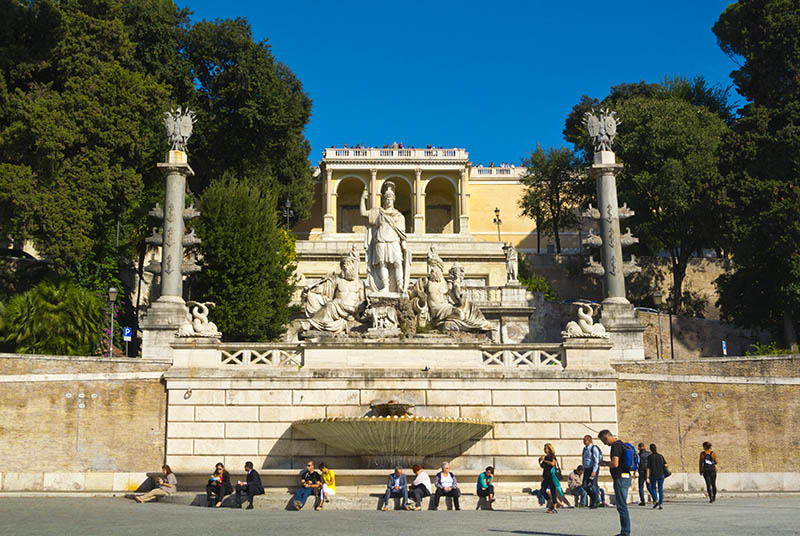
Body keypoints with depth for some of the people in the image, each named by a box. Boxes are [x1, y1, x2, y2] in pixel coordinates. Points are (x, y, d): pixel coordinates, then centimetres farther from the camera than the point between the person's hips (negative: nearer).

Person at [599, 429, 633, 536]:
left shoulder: (615, 446, -15)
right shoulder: (621, 444, 17)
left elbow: (615, 464, -23)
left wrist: (605, 463, -5)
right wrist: (607, 463, 17)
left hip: (620, 478, -10)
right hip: (626, 477, 10)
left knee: (621, 506, -6)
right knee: (622, 506, 14)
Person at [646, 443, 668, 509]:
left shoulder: (649, 457, -6)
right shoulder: (660, 456, 4)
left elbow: (648, 467, -8)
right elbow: (665, 465, -2)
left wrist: (647, 477, -6)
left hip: (653, 475, -3)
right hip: (661, 474, 3)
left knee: (653, 488, 14)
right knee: (660, 490, 8)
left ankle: (656, 500, -9)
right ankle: (660, 505, 2)